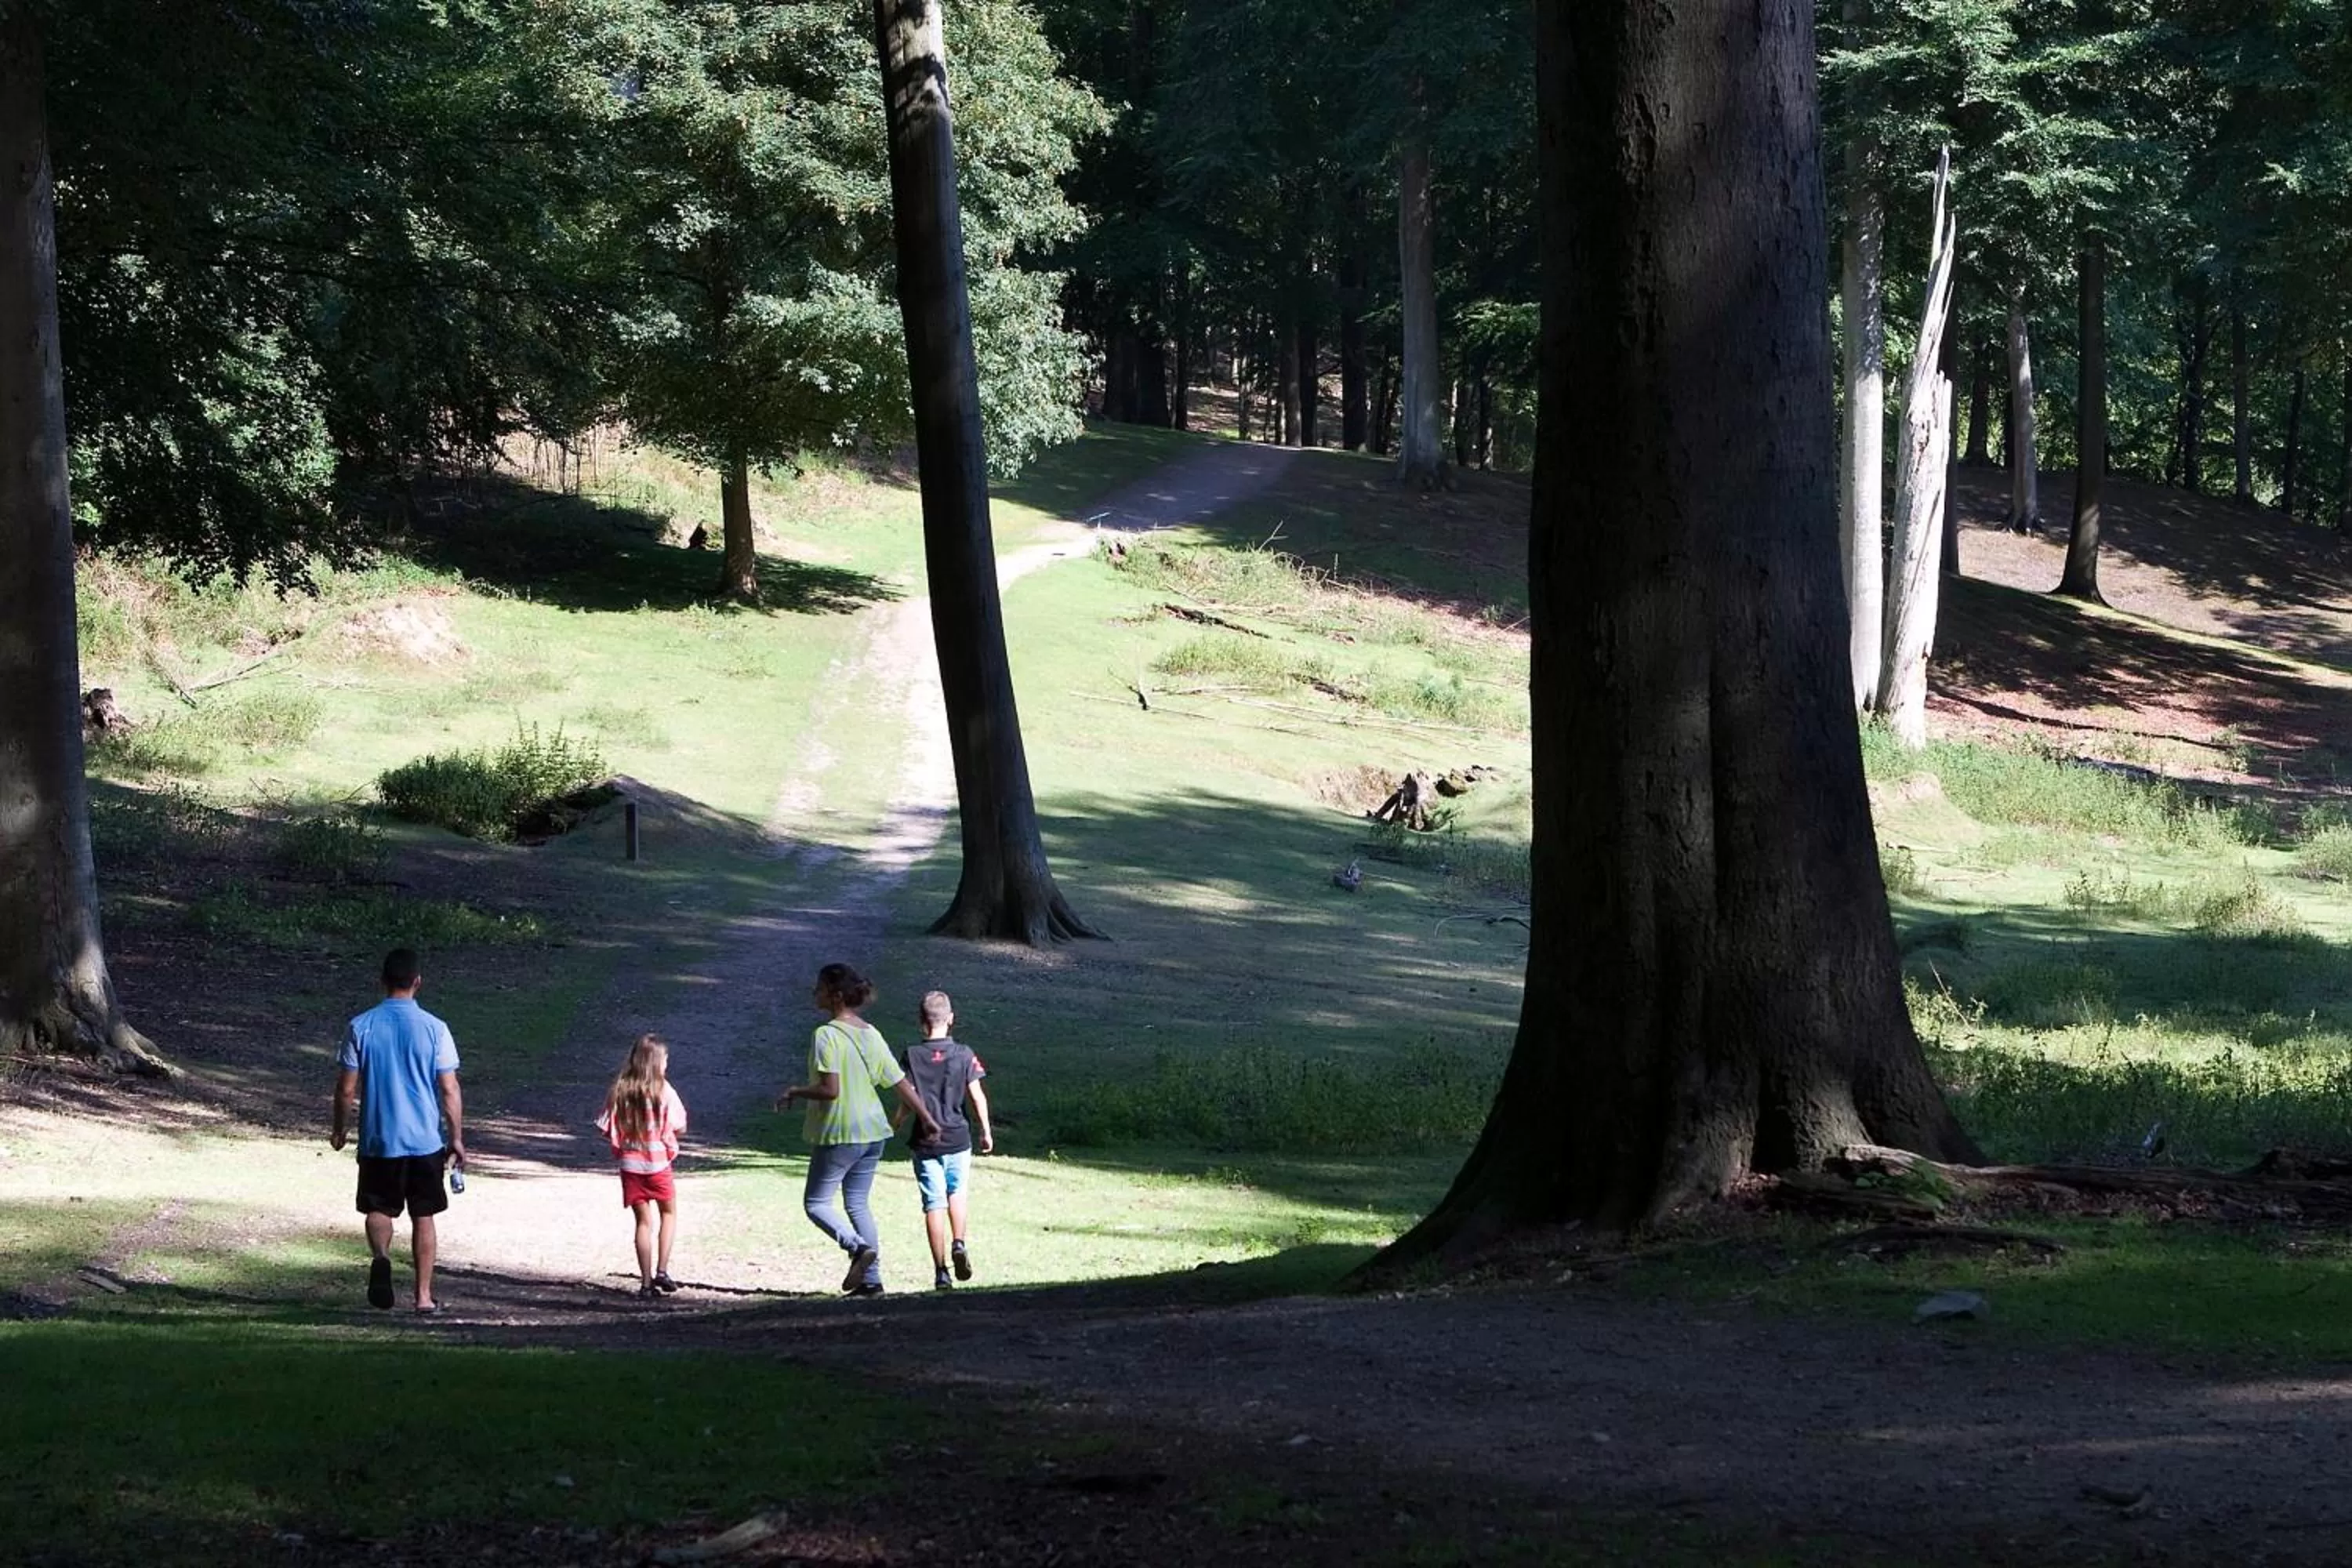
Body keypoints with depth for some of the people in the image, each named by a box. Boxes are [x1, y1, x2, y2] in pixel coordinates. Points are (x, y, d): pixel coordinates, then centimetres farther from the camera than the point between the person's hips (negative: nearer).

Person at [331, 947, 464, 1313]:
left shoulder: (361, 1027, -5)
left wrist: (341, 1129, 15)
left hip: (378, 1140, 0)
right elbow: (450, 1090, -5)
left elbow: (346, 1088, -1)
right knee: (424, 1217, 11)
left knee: (379, 1209, 13)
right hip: (426, 1140, 0)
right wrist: (457, 1139, 4)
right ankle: (423, 1296, 12)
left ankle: (380, 1257, -17)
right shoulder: (434, 1028, -7)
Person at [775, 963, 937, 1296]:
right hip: (873, 1132, 7)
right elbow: (901, 1083, 9)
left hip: (838, 1134, -7)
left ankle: (859, 1247, -15)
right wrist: (927, 1118, 19)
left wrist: (795, 1092, -7)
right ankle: (871, 1279, 12)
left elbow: (830, 1089, -24)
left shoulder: (826, 1036, -16)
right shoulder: (871, 1035, 6)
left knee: (816, 1203, 6)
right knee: (858, 1204, 15)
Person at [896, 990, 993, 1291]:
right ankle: (959, 1244, -1)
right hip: (957, 1137, 1)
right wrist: (986, 1132, 7)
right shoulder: (963, 1054, -4)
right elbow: (977, 1096, -3)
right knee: (957, 1192, 22)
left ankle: (941, 1272, 1)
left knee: (934, 1203, 3)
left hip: (925, 1141, -1)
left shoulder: (913, 1057, -6)